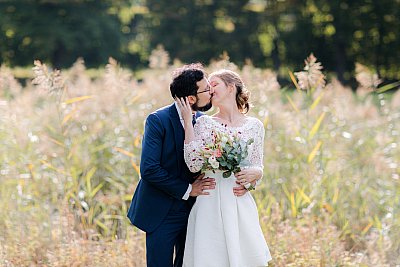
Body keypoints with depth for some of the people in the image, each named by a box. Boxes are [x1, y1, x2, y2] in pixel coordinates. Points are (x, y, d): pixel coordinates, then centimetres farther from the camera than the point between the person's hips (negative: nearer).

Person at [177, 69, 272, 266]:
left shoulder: (254, 125, 7)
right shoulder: (205, 123, 4)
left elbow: (258, 167, 14)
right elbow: (194, 164, -8)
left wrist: (253, 173, -10)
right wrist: (187, 121, -7)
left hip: (240, 204, 1)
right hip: (210, 204, -1)